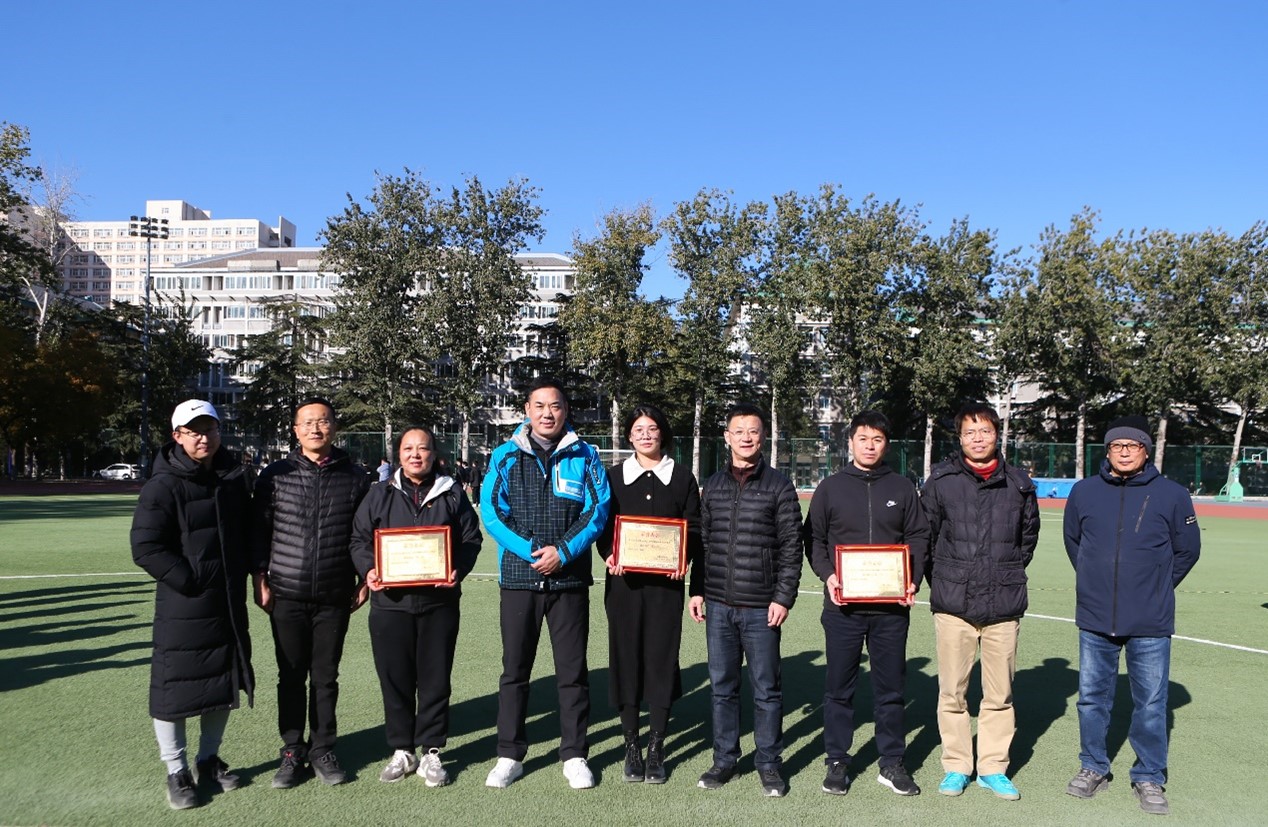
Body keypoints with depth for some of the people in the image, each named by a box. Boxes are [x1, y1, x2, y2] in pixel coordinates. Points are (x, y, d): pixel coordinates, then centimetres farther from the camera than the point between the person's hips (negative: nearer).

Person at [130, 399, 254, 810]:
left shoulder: (235, 478, 5)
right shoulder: (164, 485, -12)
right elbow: (146, 548, -16)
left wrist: (244, 572, 8)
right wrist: (191, 581, -17)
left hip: (229, 604, 6)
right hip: (183, 606, -6)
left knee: (224, 682, 15)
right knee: (175, 686, 3)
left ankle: (209, 759, 33)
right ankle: (176, 771, 20)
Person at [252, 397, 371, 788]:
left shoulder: (355, 476, 1)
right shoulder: (276, 475, 0)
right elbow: (260, 530, 3)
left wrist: (366, 579, 5)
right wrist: (260, 578, -2)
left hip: (335, 596, 0)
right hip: (287, 595, 0)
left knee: (325, 677, 10)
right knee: (291, 677, 10)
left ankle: (322, 749, 24)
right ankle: (292, 752, 23)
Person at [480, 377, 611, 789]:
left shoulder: (584, 456, 3)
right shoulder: (506, 455, 3)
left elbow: (597, 511, -2)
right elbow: (491, 511, -4)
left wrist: (563, 551, -14)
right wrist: (530, 551, -14)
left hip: (570, 577, 0)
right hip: (519, 577, 0)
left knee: (572, 670, 7)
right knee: (514, 669, 9)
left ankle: (575, 756, 21)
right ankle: (509, 755, 22)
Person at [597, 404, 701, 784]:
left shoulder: (682, 477, 7)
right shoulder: (614, 476, 8)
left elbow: (694, 527, 6)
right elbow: (601, 524, 7)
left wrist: (683, 557, -12)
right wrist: (609, 555, -12)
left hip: (666, 581, 0)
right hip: (624, 580, 1)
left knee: (662, 657, 0)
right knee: (626, 656, 3)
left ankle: (656, 749, 13)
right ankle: (632, 747, 17)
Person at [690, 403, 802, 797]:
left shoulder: (779, 486, -1)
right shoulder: (712, 485, 10)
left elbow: (791, 546, -2)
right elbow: (701, 541, 13)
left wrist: (783, 598, -8)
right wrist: (697, 590, 8)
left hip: (762, 608, -3)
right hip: (718, 604, 3)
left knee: (767, 688, 6)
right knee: (722, 686, 11)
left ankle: (769, 764, 19)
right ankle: (724, 758, 24)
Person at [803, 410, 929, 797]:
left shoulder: (902, 488, 8)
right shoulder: (831, 487, 6)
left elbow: (918, 537, 8)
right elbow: (813, 539, 6)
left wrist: (912, 580, -5)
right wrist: (827, 575, -10)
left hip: (891, 607, 1)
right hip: (842, 606, -1)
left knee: (891, 688, 9)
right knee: (839, 688, 6)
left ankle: (892, 763, 22)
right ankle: (837, 762, 19)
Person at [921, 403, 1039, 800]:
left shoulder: (1018, 483, 5)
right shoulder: (941, 480, -1)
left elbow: (1028, 537, 18)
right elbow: (926, 536, 7)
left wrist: (1008, 576, 14)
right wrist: (942, 581, 8)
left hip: (1003, 605, 1)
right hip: (952, 604, -1)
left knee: (1000, 693, 9)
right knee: (952, 692, 5)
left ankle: (994, 768, 24)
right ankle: (956, 766, 20)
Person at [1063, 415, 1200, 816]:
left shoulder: (1171, 494, -4)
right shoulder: (1084, 492, 0)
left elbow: (1187, 549, 7)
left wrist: (1157, 587, 10)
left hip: (1151, 624, -2)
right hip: (1094, 618, 2)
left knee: (1151, 704, 5)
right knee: (1091, 697, 11)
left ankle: (1149, 778, 22)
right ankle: (1093, 768, 27)